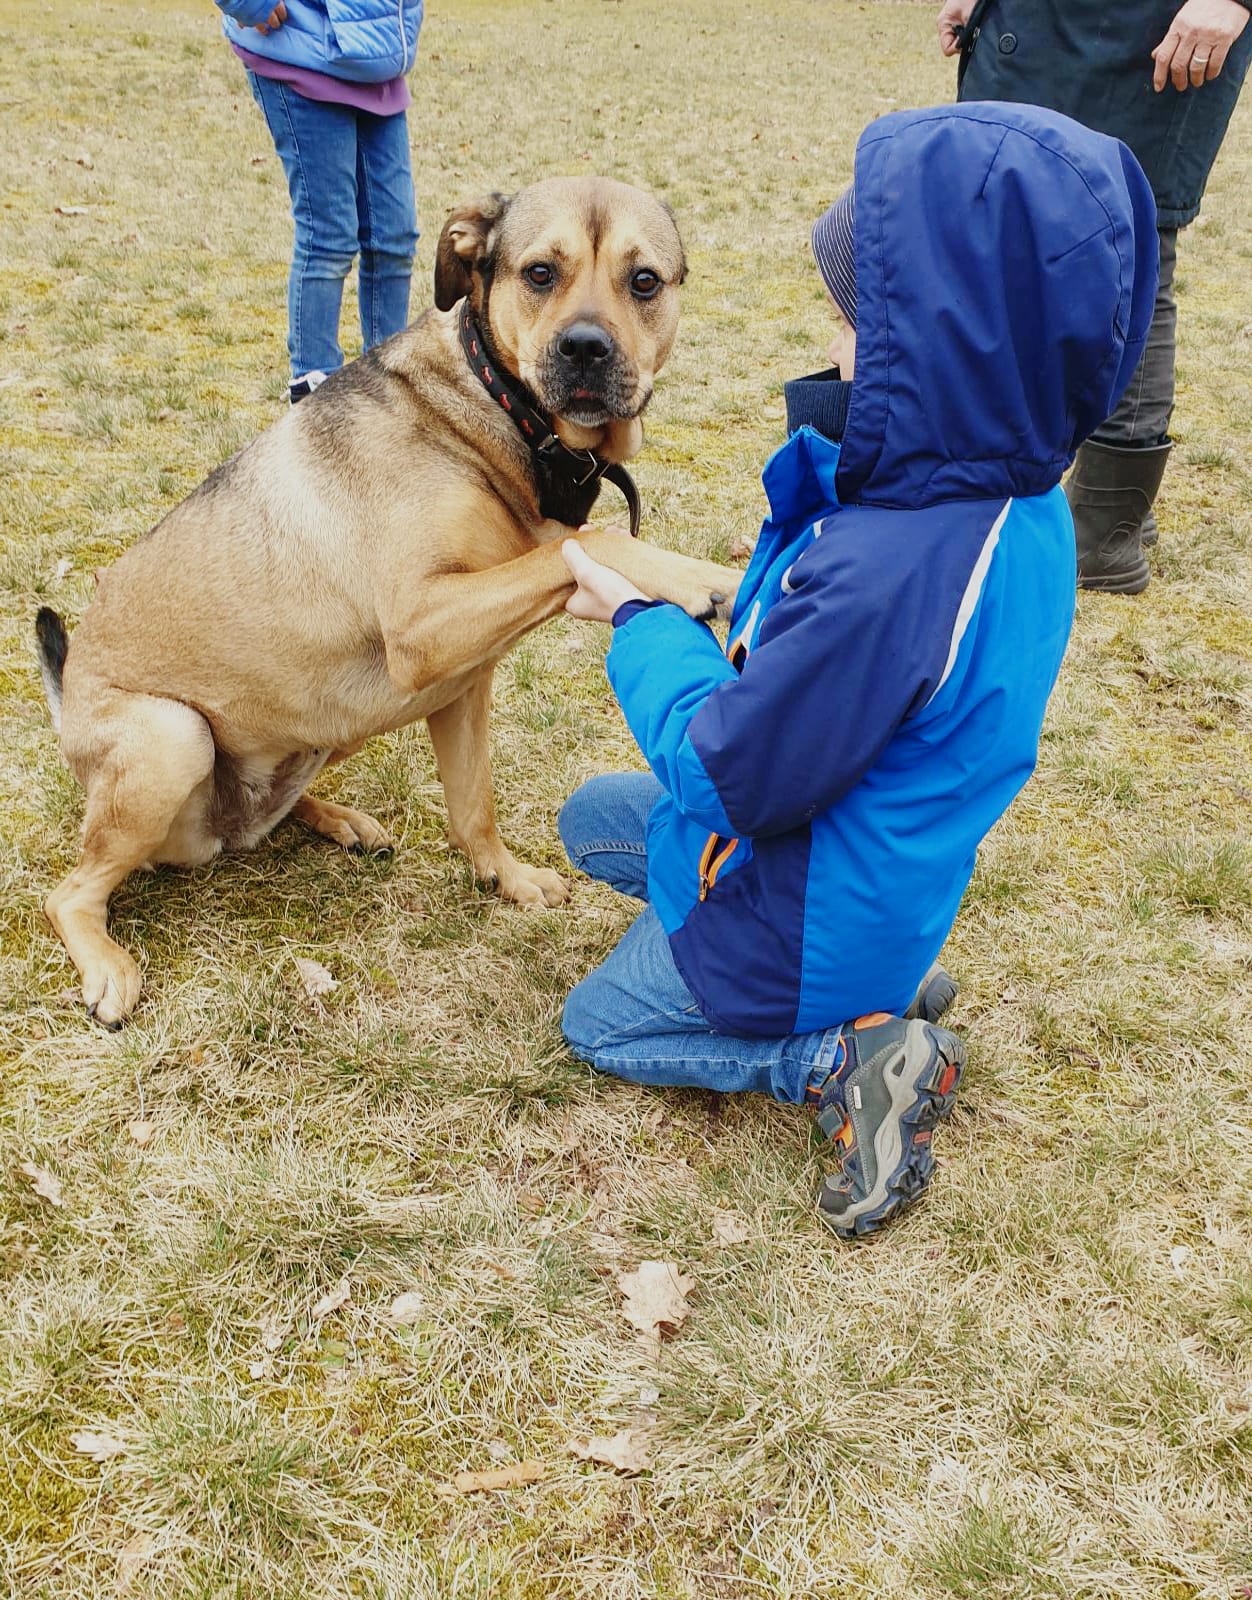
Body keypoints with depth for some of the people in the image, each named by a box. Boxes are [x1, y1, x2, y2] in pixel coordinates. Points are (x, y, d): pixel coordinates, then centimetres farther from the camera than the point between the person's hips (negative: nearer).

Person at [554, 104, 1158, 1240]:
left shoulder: (883, 575, -41)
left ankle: (838, 1057, 0)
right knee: (593, 820, 25)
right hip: (884, 876, 8)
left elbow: (728, 770, -28)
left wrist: (639, 620, -14)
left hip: (806, 923, -8)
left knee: (598, 1021, 17)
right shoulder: (1020, 504, -11)